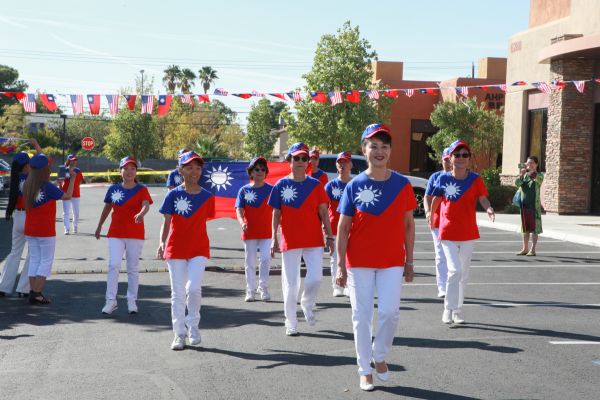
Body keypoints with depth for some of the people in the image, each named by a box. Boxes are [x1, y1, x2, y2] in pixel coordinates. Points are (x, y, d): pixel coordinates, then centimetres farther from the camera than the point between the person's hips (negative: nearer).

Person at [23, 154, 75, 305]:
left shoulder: (27, 186, 0)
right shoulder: (48, 187, -16)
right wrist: (72, 177, 2)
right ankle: (37, 293, -5)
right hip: (46, 231, -6)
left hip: (30, 231, 6)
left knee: (34, 260, 11)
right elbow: (67, 196, -7)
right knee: (46, 261, 2)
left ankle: (33, 293, 8)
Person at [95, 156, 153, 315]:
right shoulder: (113, 189, 4)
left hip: (135, 235, -1)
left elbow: (146, 205, -22)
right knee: (114, 265, -8)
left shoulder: (141, 189, -4)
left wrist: (141, 214, -45)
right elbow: (107, 208, 16)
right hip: (116, 233, 1)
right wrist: (99, 227, 21)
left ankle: (132, 301, 17)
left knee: (133, 268, 7)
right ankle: (111, 300, -2)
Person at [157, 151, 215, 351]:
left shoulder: (207, 197, 1)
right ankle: (179, 334, 14)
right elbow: (166, 222, -5)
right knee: (178, 292, 4)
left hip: (199, 248, 0)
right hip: (176, 249, 0)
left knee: (194, 287, -16)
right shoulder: (173, 195, -4)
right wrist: (162, 243, -20)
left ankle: (193, 325, 8)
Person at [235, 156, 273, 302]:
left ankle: (263, 288, 6)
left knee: (265, 259, -8)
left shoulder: (271, 189, 1)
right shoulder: (244, 190, 2)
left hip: (266, 232, -1)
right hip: (249, 232, 1)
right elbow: (239, 210, -3)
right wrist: (242, 223, -23)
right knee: (250, 262, 7)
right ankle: (250, 290, 16)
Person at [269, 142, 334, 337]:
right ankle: (291, 322, 15)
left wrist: (330, 236, 3)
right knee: (290, 283, 2)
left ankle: (307, 304, 24)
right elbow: (276, 214, 4)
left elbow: (323, 212, 6)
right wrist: (274, 239, 0)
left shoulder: (315, 185, 4)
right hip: (290, 240, -1)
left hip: (314, 240, 1)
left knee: (316, 277, -8)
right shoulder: (281, 185, 1)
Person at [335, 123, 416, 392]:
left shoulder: (402, 184, 0)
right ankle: (365, 370, 18)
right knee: (362, 316, 5)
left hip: (392, 262, 1)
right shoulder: (354, 186, -4)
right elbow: (342, 228, -2)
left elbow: (408, 225, 6)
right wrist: (340, 265, -6)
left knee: (390, 312, -4)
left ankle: (380, 356, 23)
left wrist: (409, 261, 5)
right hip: (359, 263, -1)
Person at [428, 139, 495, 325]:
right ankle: (448, 309, -1)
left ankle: (458, 309, 26)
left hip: (468, 233, 2)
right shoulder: (443, 178, -3)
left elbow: (483, 198, -11)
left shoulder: (475, 179, -3)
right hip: (448, 232, -2)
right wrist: (431, 213, 23)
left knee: (463, 274, 12)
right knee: (455, 270, -14)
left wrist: (489, 209, -32)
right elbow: (437, 198, 12)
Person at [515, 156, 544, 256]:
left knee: (534, 227, -2)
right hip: (524, 204, 5)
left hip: (534, 205, -4)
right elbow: (517, 184, -5)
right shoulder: (524, 175, 10)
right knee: (525, 227, 9)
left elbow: (535, 177, -25)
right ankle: (525, 248, 16)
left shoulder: (539, 175, -1)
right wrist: (521, 174, -19)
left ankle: (532, 249, 2)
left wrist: (530, 170, -32)